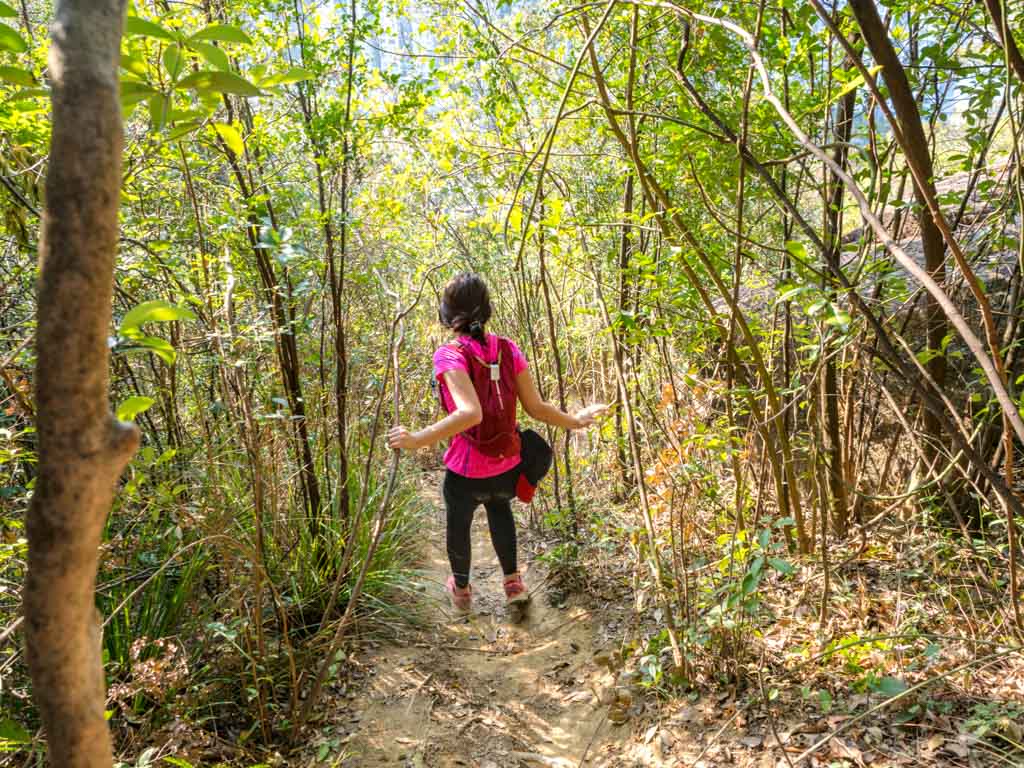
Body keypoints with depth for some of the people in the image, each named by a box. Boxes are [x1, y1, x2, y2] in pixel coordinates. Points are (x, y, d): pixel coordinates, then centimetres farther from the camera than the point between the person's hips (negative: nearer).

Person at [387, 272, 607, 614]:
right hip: (508, 469, 4)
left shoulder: (450, 355, -20)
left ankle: (461, 590, 53)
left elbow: (469, 414, -34)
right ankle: (513, 583, 43)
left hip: (466, 475, -3)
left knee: (458, 525, 28)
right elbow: (535, 407, -5)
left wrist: (416, 439, -32)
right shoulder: (508, 349, -7)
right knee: (499, 507, 37)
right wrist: (575, 421, 11)